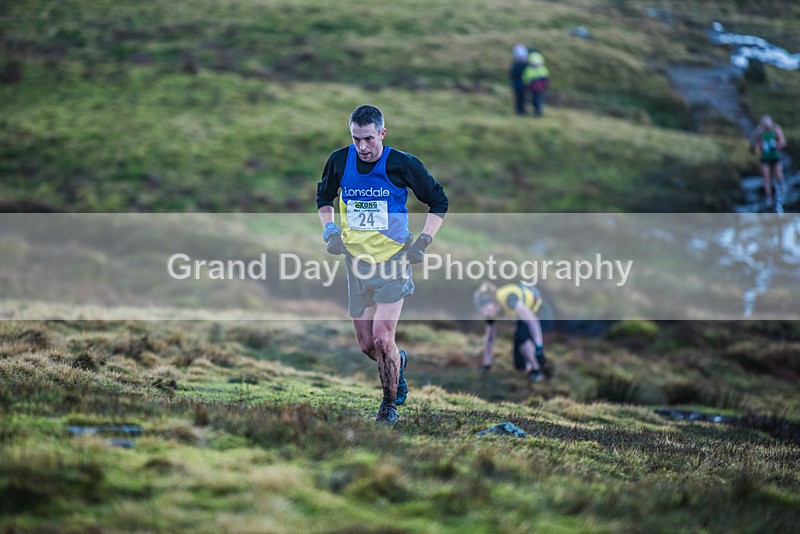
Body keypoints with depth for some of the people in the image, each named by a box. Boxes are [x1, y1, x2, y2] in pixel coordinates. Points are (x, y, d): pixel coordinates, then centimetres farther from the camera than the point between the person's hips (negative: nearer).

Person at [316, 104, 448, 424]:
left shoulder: (402, 164, -12)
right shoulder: (340, 161, -2)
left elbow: (438, 202, 0)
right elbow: (324, 197, 18)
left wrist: (423, 242, -8)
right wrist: (329, 230, 2)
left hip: (393, 260, -4)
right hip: (357, 260, 4)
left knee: (382, 340, -13)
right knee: (366, 345, 7)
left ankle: (390, 404, 8)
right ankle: (398, 361, 41)